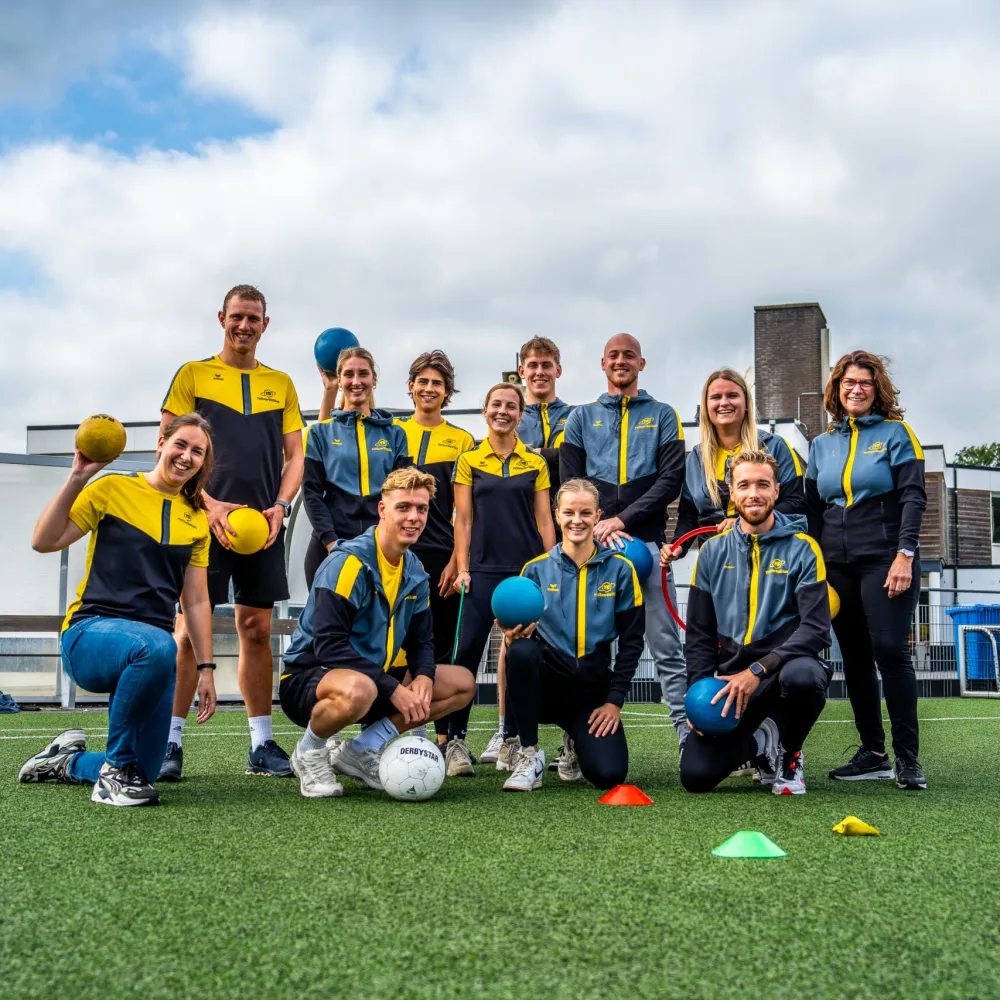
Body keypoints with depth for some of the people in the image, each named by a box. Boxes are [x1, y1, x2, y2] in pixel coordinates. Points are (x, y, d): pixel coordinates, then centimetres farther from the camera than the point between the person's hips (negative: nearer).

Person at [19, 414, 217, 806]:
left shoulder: (197, 518, 14)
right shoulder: (114, 488, 1)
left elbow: (196, 601, 15)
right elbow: (44, 541, -6)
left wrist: (206, 668, 9)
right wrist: (77, 478, -12)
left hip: (150, 649, 5)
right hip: (90, 634, -5)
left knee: (143, 773, -4)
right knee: (157, 646, -41)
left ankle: (68, 761, 30)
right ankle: (115, 769, -19)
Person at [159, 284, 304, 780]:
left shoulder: (281, 384, 15)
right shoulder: (192, 375, 6)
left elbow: (294, 455, 13)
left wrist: (280, 506, -4)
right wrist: (209, 504, -13)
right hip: (207, 520, -3)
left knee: (257, 630, 6)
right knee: (191, 627, -5)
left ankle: (262, 744, 13)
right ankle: (171, 741, 1)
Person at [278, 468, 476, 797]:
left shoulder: (415, 572, 7)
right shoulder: (348, 562, -19)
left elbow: (421, 640, 12)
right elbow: (329, 644, -26)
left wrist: (424, 676, -13)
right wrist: (392, 688, -27)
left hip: (374, 676, 8)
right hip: (307, 677, -8)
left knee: (463, 683, 1)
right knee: (359, 690, -43)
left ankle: (363, 750, 0)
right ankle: (309, 753, -8)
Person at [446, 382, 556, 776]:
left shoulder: (535, 464, 9)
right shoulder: (469, 461, 7)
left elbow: (544, 520, 9)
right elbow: (463, 519, 4)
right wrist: (461, 568, -4)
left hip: (528, 569, 1)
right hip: (484, 570, -1)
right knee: (467, 651, -8)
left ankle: (511, 742, 14)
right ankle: (456, 740, -2)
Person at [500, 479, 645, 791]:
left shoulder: (619, 569, 2)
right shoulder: (536, 569, 3)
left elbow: (631, 641, 3)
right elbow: (516, 631, 4)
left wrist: (614, 700, -4)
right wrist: (513, 638, -21)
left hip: (594, 690, 0)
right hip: (546, 680, 0)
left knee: (610, 774, -21)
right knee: (521, 651, -34)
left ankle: (576, 744, 19)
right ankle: (530, 754, -16)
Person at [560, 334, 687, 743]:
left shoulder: (662, 415, 11)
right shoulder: (582, 417, 15)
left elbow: (671, 479, 0)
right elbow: (570, 483, 9)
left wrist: (623, 519, -9)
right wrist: (597, 527, -7)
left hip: (646, 540, -1)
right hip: (594, 542, 2)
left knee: (665, 644, -4)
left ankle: (687, 731, -4)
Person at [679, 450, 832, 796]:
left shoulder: (802, 548, -3)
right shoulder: (713, 552, 7)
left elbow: (816, 629, -13)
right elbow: (699, 634, 11)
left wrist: (757, 671, -23)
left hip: (783, 668, -2)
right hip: (731, 678, 2)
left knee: (804, 675, -40)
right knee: (696, 775, -16)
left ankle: (791, 754, -5)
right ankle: (760, 744, 18)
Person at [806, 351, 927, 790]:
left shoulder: (895, 433, 2)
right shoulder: (822, 444, 14)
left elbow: (913, 497, -5)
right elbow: (813, 511, 16)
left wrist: (904, 556, -15)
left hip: (885, 560, -5)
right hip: (837, 565, 5)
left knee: (890, 651, -11)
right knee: (855, 659, 6)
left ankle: (907, 758, -4)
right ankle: (872, 753, 14)